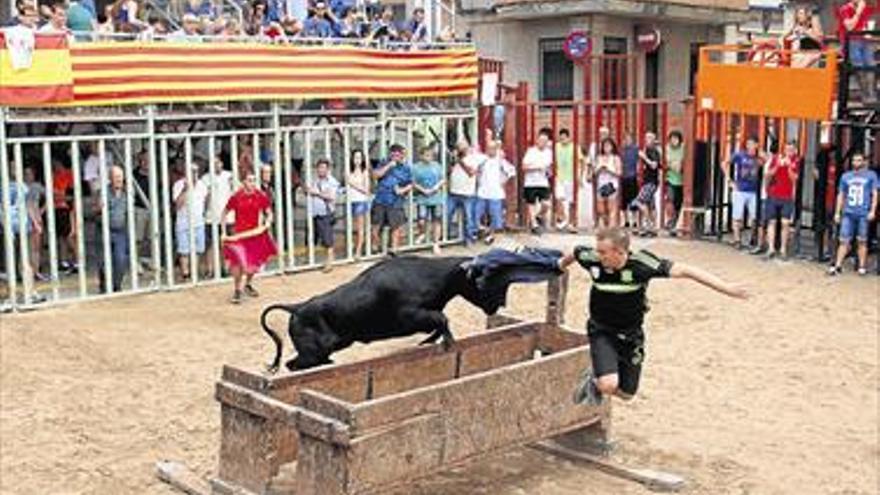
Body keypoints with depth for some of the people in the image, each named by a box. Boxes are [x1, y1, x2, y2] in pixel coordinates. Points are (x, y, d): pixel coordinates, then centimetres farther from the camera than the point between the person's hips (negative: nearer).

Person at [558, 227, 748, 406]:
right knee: (608, 385, -23)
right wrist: (563, 263, 27)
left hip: (630, 335, 1)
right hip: (602, 332, -1)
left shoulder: (641, 264, -26)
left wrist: (725, 287, -32)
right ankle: (594, 382, 13)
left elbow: (683, 271, -28)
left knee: (626, 393, 11)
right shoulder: (592, 259, -21)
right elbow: (575, 252, 3)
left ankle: (601, 377, 42)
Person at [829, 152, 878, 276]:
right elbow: (841, 195, 17)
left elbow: (875, 194, 3)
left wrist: (873, 211, -7)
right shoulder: (846, 176, 14)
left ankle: (862, 267, 10)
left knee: (862, 241, 3)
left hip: (863, 214, -2)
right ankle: (838, 266, 0)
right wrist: (837, 212, 12)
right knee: (844, 240, -1)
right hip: (848, 213, 2)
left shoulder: (871, 175, 6)